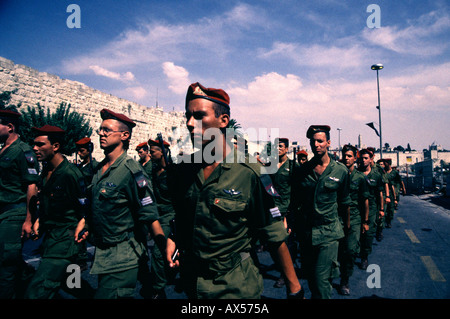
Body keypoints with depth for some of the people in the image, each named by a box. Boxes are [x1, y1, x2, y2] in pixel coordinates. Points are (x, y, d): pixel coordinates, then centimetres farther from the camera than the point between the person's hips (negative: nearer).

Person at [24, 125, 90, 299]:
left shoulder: (71, 173, -18)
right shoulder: (46, 172, 8)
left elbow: (86, 208, -13)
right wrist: (39, 220, 9)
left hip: (65, 240, -9)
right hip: (49, 237, 9)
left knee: (36, 292, -12)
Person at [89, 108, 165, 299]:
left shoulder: (131, 172, -18)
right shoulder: (99, 170, 5)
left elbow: (150, 217, -21)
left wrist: (167, 252, -22)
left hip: (124, 258, -8)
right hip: (101, 254, 8)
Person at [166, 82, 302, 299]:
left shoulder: (250, 173, -18)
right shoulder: (181, 171, -3)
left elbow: (275, 236, -12)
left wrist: (295, 290, -8)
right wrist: (173, 239, -4)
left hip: (236, 288, -4)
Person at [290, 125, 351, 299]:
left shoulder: (341, 170, -2)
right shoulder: (302, 171, 1)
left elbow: (344, 202, 9)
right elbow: (295, 202, 10)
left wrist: (347, 226, 14)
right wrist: (298, 225, 12)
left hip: (329, 232, -3)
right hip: (306, 231, 3)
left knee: (321, 279, -8)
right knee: (309, 277, 16)